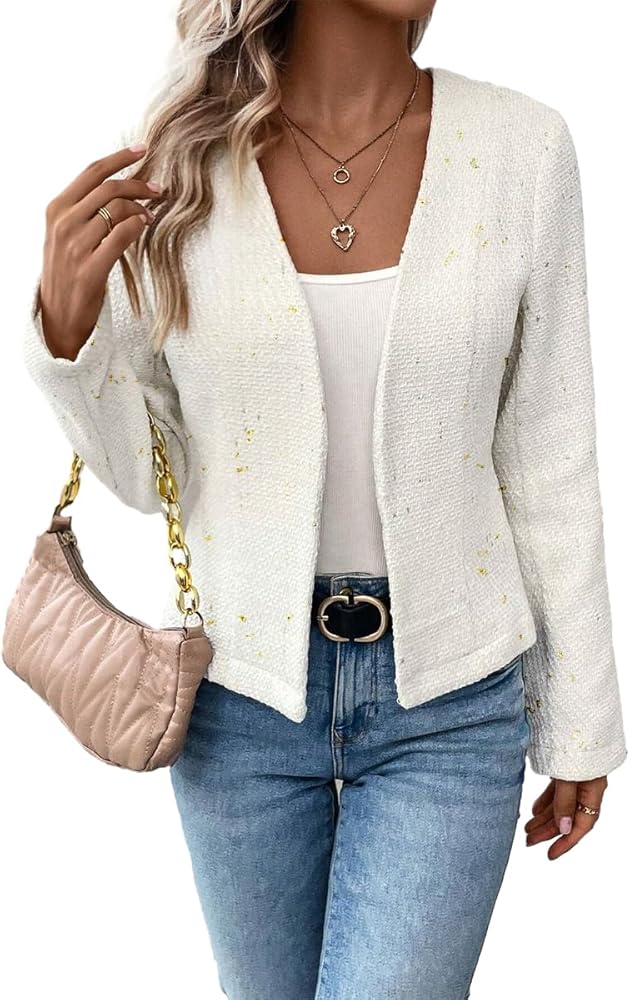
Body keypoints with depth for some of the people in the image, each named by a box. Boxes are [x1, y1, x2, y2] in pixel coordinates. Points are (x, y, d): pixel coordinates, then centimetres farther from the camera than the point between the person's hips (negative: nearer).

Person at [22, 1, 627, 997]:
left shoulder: (521, 145, -9)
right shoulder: (178, 160, -8)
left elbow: (549, 461, -3)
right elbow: (144, 474, -1)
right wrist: (68, 321, -21)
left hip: (448, 698, -1)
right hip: (241, 688, 2)